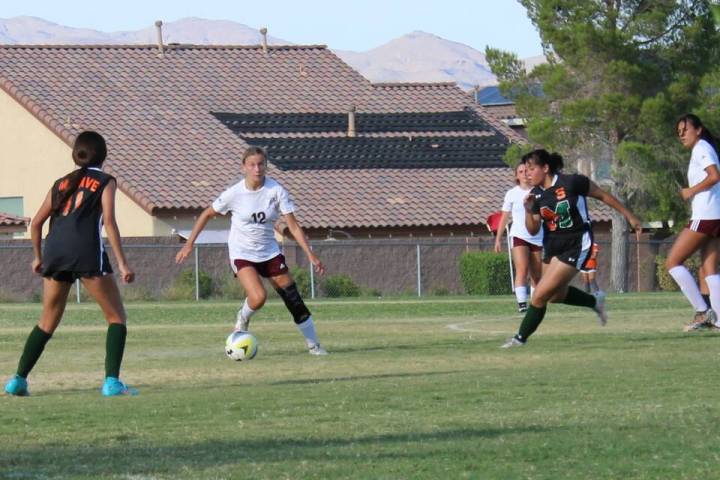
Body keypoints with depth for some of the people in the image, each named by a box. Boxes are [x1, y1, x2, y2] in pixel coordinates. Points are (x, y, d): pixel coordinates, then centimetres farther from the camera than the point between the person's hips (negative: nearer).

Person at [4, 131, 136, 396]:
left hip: (55, 252, 5)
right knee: (117, 317, 4)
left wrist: (38, 257, 34)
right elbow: (109, 222, -4)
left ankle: (18, 379, 10)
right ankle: (112, 382, -9)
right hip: (87, 253, -5)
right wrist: (122, 264, -7)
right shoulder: (105, 181, 8)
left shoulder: (61, 183, 22)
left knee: (47, 322, 17)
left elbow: (36, 223, 20)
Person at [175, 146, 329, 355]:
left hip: (269, 251, 3)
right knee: (258, 297, -25)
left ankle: (314, 345, 13)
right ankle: (243, 320, 9)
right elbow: (207, 214, 0)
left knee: (294, 300, -2)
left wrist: (311, 255, -16)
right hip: (242, 253, -3)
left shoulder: (276, 191, -11)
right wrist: (189, 244, 0)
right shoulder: (235, 193, -14)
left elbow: (293, 225, -10)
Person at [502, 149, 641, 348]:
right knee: (556, 294, 22)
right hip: (552, 247, 8)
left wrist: (629, 216, 1)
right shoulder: (536, 195, -2)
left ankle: (521, 338, 0)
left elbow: (603, 196, -7)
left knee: (540, 295, -13)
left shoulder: (572, 182, -19)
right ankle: (595, 301, 45)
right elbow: (533, 229, -1)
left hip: (575, 246, -8)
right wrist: (528, 210, -21)